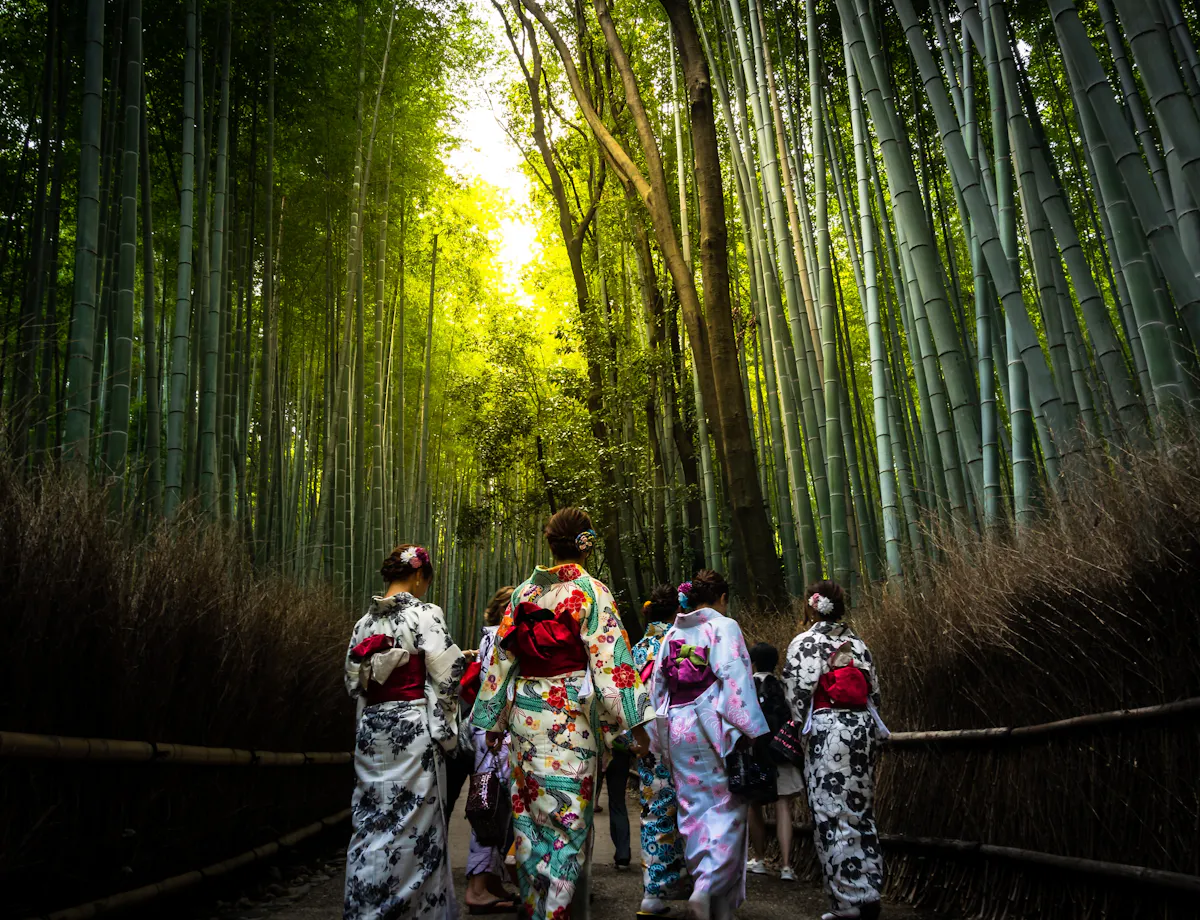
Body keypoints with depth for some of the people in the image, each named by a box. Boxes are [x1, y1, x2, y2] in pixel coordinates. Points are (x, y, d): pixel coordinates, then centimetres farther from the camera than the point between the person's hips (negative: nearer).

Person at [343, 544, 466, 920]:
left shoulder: (365, 621, 9)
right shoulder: (425, 614, -10)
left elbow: (353, 680, 13)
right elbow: (446, 675, -12)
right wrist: (445, 723, 3)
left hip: (371, 728, 6)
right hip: (413, 727, -6)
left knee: (371, 819, 12)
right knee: (414, 822, 2)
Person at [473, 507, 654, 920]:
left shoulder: (523, 592, 6)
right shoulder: (592, 592, -8)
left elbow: (502, 657, 9)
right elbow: (610, 658, -13)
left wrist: (493, 720, 17)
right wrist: (635, 721, -9)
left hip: (525, 713, 5)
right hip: (572, 716, -5)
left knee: (530, 813, 16)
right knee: (569, 817, 3)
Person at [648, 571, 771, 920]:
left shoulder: (671, 634, 12)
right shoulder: (723, 627, -5)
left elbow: (657, 684, 14)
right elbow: (735, 680, -14)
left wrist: (664, 730, 21)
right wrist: (750, 731, -12)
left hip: (677, 728, 6)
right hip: (715, 726, -5)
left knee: (693, 809, 11)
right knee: (726, 807, 0)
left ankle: (702, 882, 17)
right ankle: (709, 888, -13)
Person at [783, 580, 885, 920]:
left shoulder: (803, 643, -4)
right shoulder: (858, 644, 11)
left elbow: (798, 692, -9)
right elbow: (874, 692, 13)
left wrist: (803, 726, 4)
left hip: (826, 730, -6)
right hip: (862, 727, 6)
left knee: (832, 814, -1)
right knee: (860, 809, 12)